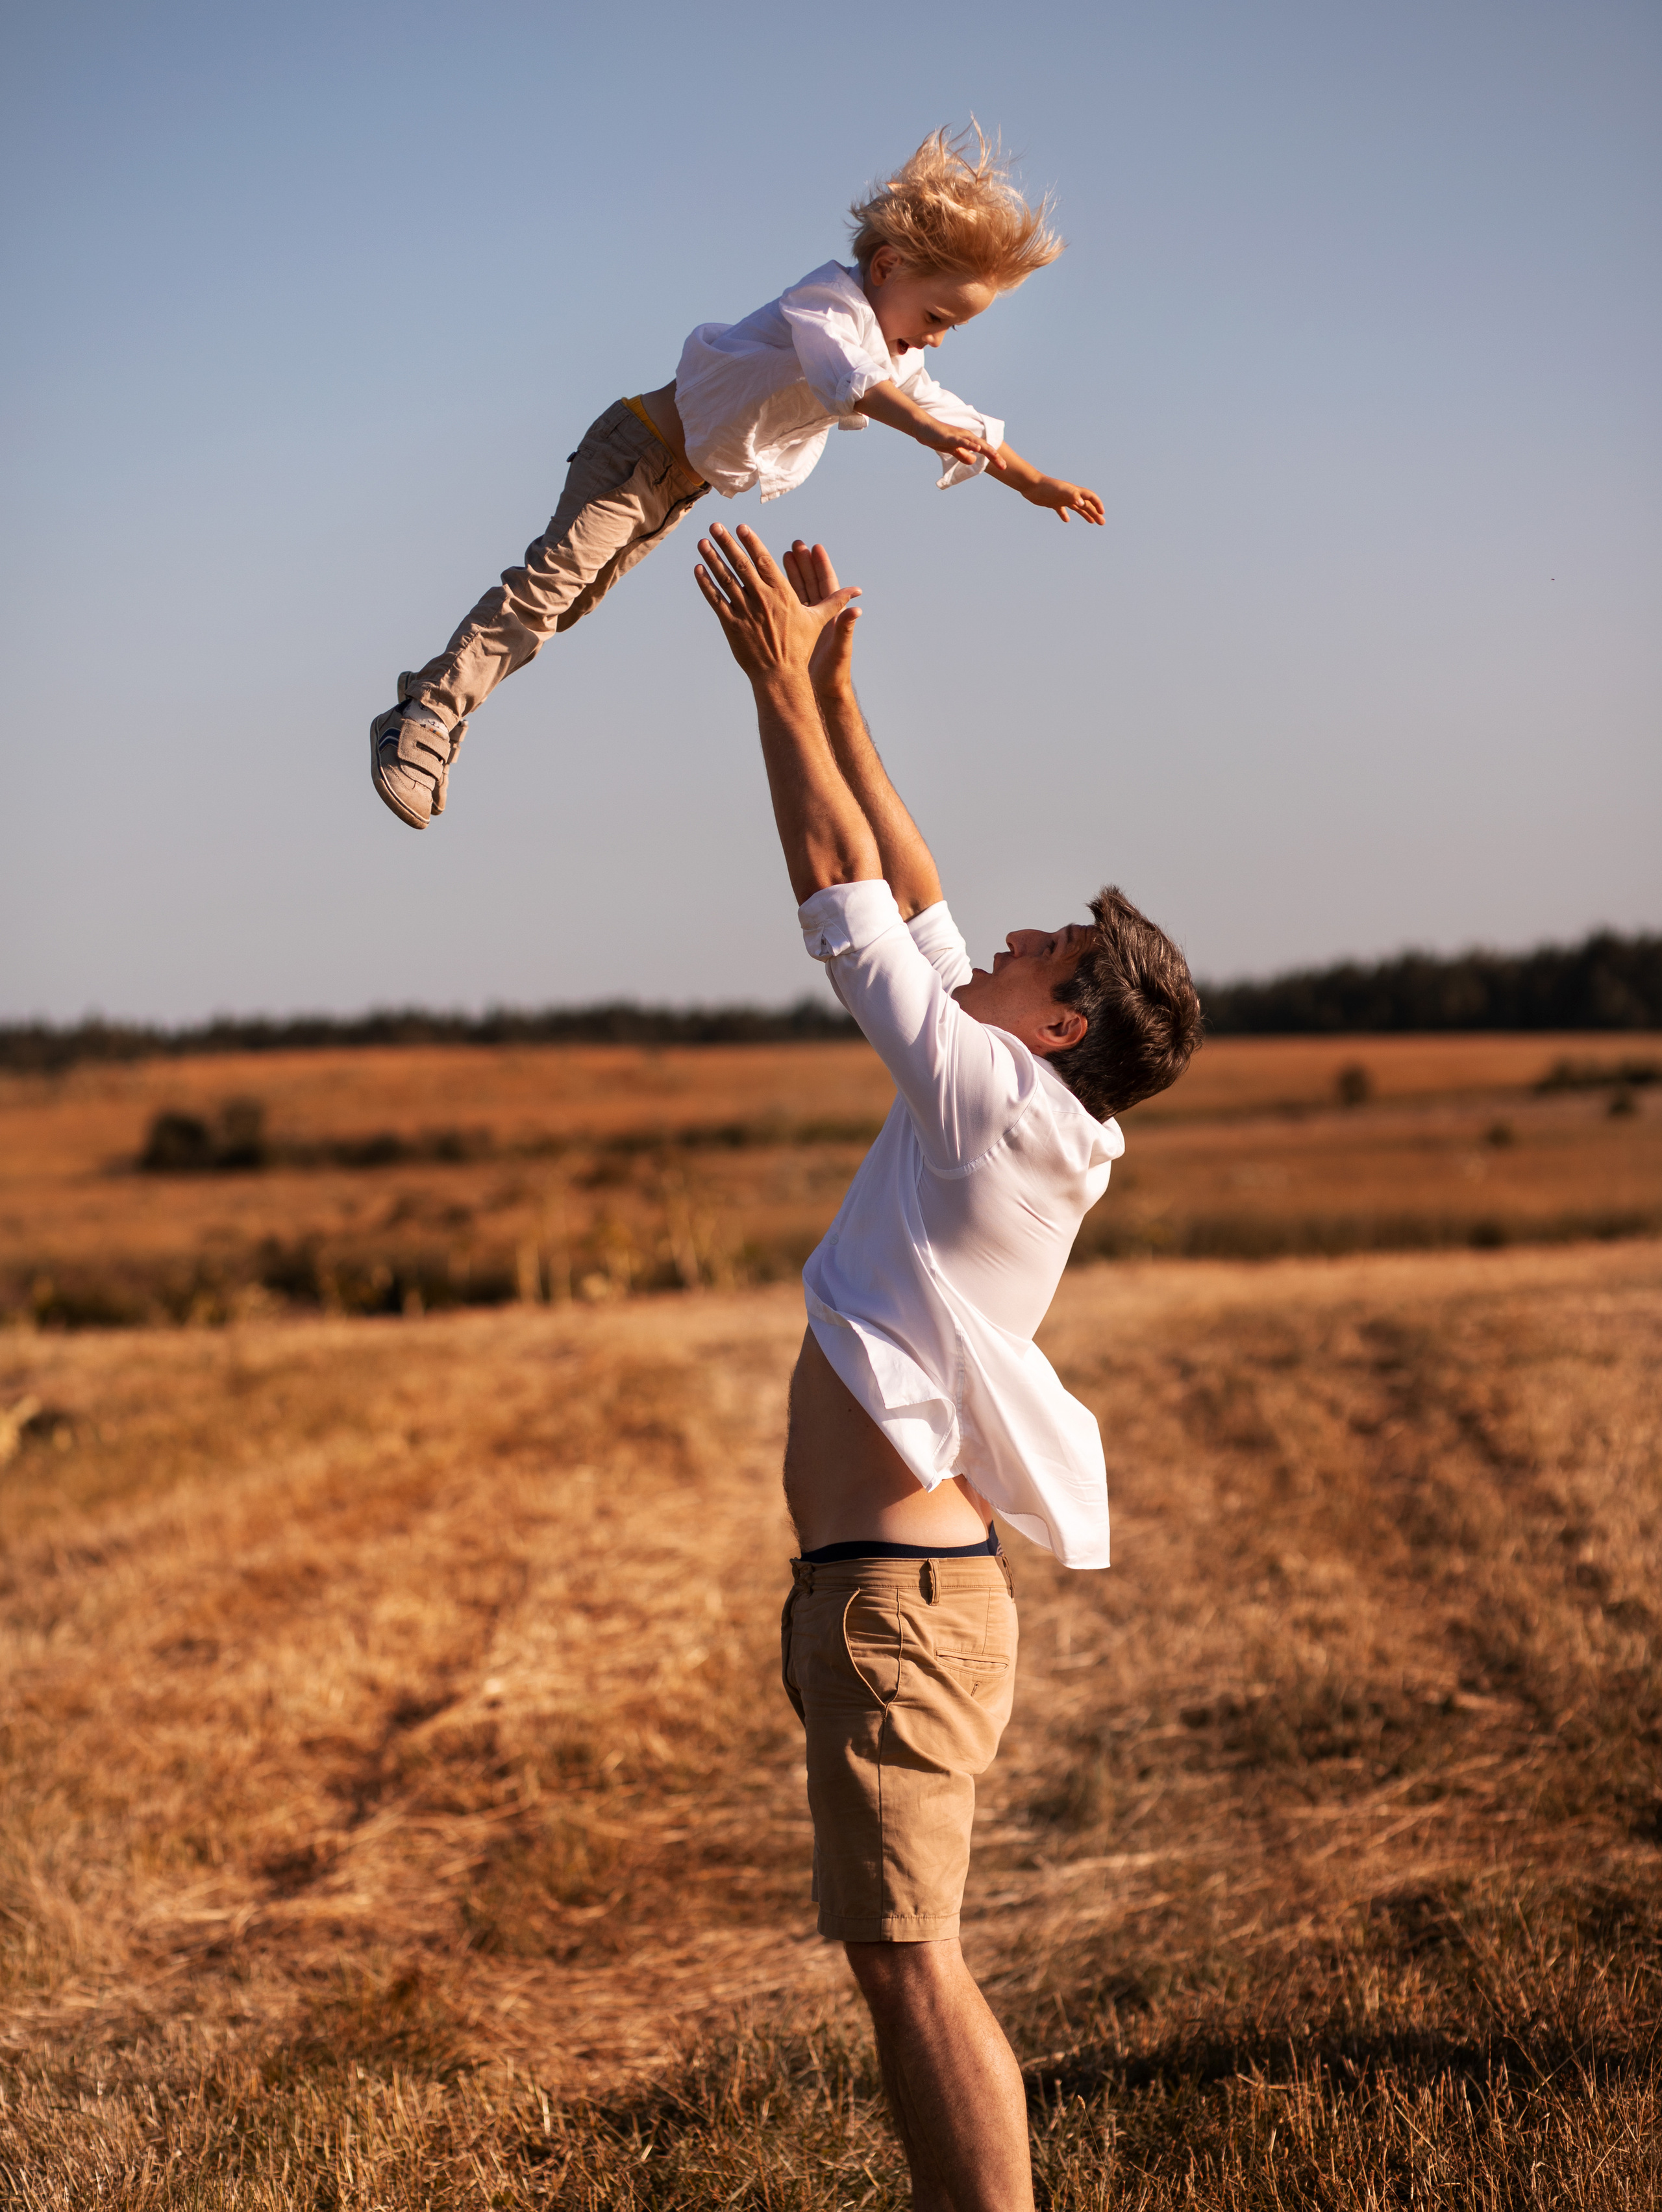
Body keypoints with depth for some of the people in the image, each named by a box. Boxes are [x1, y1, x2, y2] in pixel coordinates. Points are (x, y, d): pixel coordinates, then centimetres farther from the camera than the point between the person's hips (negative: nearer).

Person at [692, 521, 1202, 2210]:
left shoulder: (1002, 1103, -13)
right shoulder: (1015, 1113, 11)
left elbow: (845, 891, -9)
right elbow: (908, 900, 17)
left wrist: (782, 681, -3)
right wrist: (829, 692, 17)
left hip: (897, 1594, -10)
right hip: (889, 1583, 10)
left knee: (905, 1951, -10)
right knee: (897, 1953, 15)